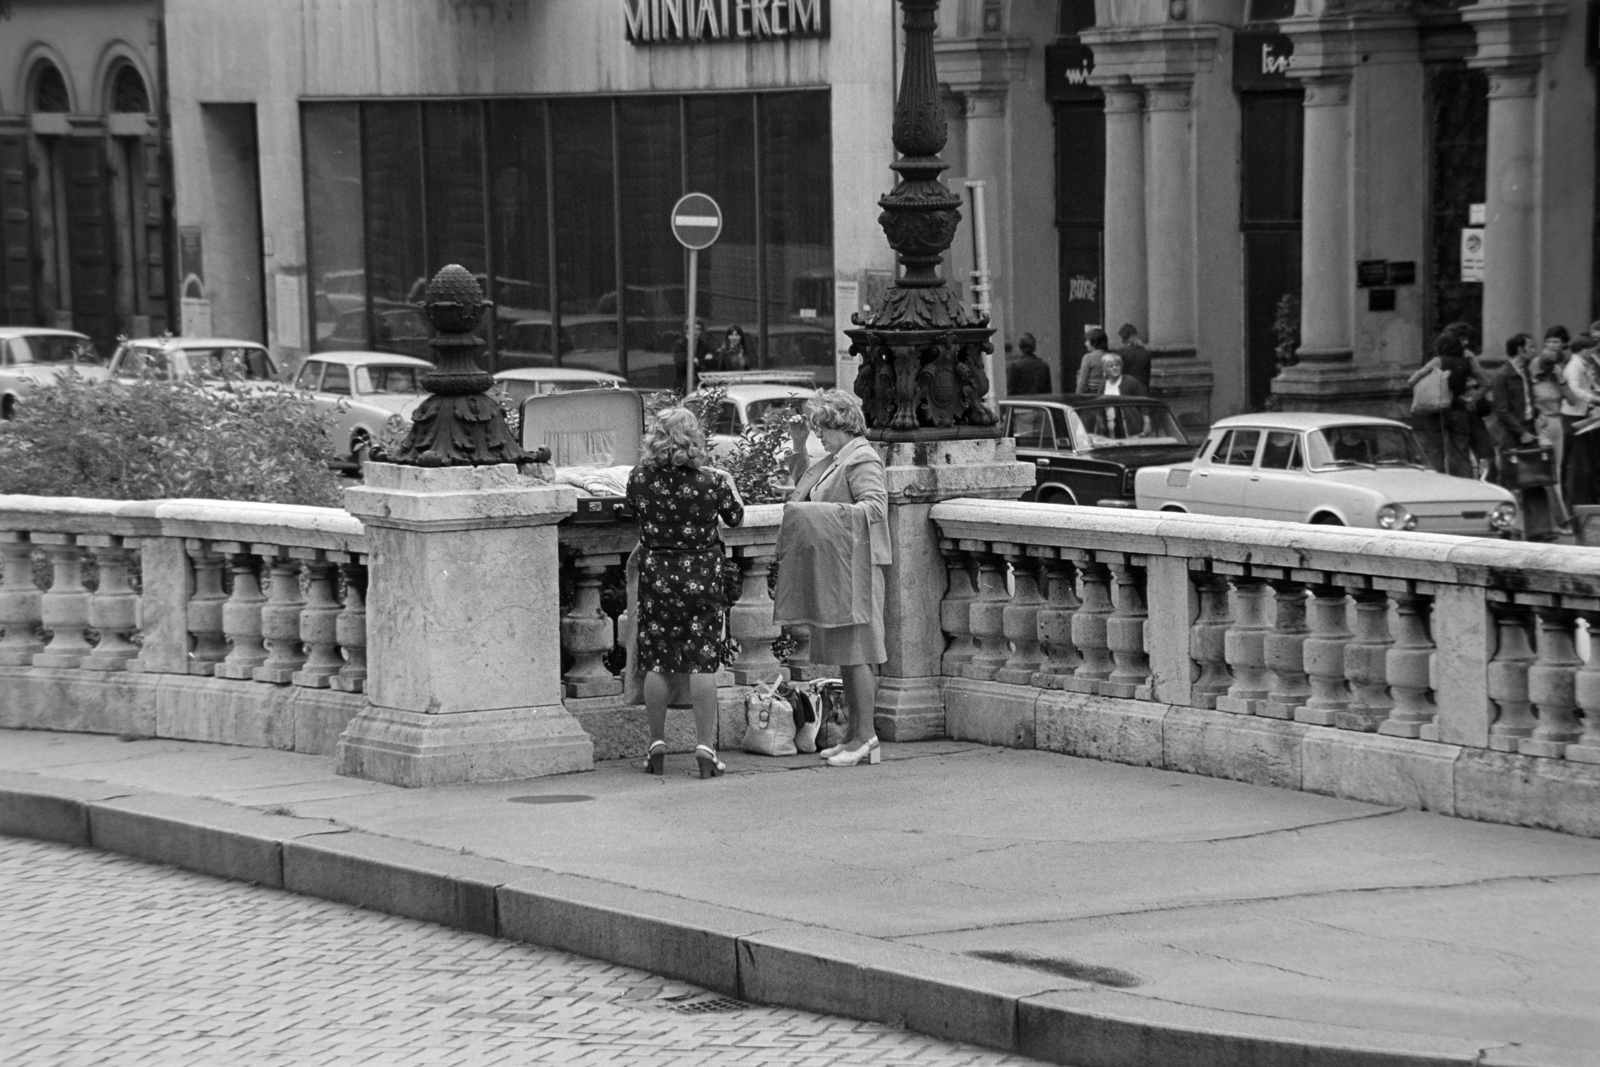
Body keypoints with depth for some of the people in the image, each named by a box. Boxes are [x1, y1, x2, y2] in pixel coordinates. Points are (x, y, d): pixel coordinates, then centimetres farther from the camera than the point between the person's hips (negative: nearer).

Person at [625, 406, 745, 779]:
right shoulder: (711, 481, -11)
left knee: (657, 663, 10)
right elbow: (735, 517, 7)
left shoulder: (638, 480, -8)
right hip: (700, 577, -1)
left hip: (655, 577, 1)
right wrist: (729, 484, 25)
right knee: (703, 663, 1)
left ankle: (657, 744, 15)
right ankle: (705, 747, -1)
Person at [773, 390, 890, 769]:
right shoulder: (832, 462, 19)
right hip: (833, 570, 10)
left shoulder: (862, 460, -10)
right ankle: (855, 736, 14)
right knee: (844, 655, 11)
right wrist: (801, 510, 6)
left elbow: (875, 505, -21)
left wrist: (826, 514, -27)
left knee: (855, 654, -8)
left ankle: (866, 737, -7)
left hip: (854, 567, -10)